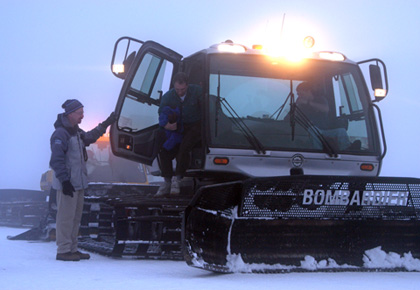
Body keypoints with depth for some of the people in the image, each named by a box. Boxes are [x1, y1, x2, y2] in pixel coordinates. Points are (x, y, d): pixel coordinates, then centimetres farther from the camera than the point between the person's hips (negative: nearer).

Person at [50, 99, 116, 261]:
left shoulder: (76, 131, 15)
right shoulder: (60, 134, -15)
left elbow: (89, 137, 37)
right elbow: (57, 161, -21)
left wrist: (105, 125, 35)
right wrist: (64, 181, -25)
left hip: (79, 183, 10)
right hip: (68, 184, -10)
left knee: (76, 217, 12)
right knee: (66, 216, -7)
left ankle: (72, 249, 19)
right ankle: (63, 250, -3)